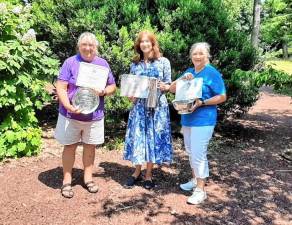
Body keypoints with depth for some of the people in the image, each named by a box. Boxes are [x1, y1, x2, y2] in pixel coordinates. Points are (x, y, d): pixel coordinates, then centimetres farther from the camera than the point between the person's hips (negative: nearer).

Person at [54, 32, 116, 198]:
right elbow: (61, 87, -9)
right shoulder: (70, 62, -4)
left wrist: (104, 92, -14)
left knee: (90, 146, 12)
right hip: (72, 114, -2)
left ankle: (88, 178, 28)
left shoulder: (103, 64, 5)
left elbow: (112, 86, 9)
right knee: (70, 146, 6)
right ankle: (67, 180, 21)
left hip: (94, 115, 3)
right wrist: (69, 106, -24)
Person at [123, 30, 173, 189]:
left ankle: (148, 175, 17)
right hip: (139, 106, 2)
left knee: (154, 138, 3)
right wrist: (131, 96, -7)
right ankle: (137, 172, 21)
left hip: (157, 106, -2)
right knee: (137, 137, 4)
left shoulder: (163, 62, 1)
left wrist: (164, 87, -18)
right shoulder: (135, 64, 8)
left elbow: (169, 85, 3)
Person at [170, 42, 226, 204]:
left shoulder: (212, 73, -9)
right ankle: (195, 180, 34)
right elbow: (172, 89, 6)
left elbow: (222, 97, -11)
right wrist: (183, 79, -12)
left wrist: (201, 103, -21)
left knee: (199, 154, -7)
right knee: (191, 152, 17)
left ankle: (201, 190, 4)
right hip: (187, 119, 7)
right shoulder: (188, 72, 10)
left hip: (203, 120, -7)